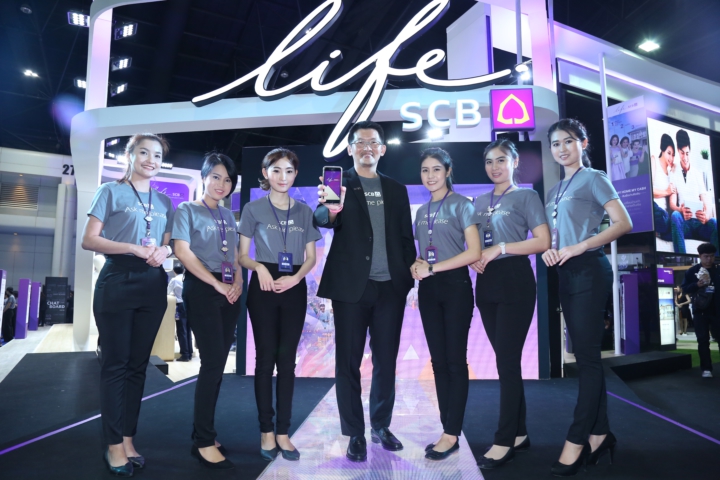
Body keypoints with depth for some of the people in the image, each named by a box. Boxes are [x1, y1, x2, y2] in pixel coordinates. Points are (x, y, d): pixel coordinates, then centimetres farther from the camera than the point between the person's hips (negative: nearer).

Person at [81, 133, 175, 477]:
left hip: (152, 286, 5)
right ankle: (114, 444, 10)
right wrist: (136, 248, -20)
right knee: (114, 364, 0)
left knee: (138, 365, 9)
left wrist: (163, 251, -8)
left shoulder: (164, 202, 14)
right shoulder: (111, 191, 1)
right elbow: (89, 240, -7)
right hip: (117, 283, -4)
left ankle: (128, 438, 19)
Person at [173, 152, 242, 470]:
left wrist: (237, 281, -2)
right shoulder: (187, 210, 0)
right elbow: (182, 251, -12)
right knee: (212, 363, -9)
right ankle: (204, 442, 1)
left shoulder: (228, 215, 17)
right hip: (201, 290, -6)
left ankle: (202, 434, 18)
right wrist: (217, 284, -14)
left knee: (217, 364, 7)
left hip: (229, 292, 6)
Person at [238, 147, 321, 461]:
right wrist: (259, 267, -19)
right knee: (266, 358, 3)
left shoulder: (304, 211, 9)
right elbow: (242, 255, 2)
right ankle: (266, 431, 14)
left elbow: (311, 257, 9)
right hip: (264, 287, -2)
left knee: (287, 360, 5)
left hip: (294, 288, 2)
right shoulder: (253, 209, 2)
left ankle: (283, 432, 13)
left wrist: (295, 277, -10)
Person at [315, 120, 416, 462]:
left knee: (386, 360, 10)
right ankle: (355, 434, 16)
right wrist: (330, 210, -35)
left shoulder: (396, 190, 14)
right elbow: (321, 220, -13)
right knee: (349, 361, 3)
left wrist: (410, 277, 6)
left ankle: (381, 426, 26)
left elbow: (406, 237, 15)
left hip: (391, 286, 3)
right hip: (352, 285, -3)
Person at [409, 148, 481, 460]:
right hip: (429, 289, 6)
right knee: (438, 360, 7)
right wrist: (417, 265, -6)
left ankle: (451, 434, 6)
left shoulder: (462, 205, -3)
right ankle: (448, 430, 15)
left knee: (455, 359, -1)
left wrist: (432, 268, -15)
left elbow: (474, 252, -11)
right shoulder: (421, 211, 14)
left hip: (455, 285, -6)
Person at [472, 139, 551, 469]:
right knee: (506, 360, 10)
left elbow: (543, 241, -9)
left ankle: (504, 442, 2)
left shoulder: (526, 196, 1)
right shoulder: (479, 202, 17)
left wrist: (501, 248, -16)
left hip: (515, 280, -6)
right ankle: (519, 434, 20)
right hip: (486, 283, 6)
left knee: (507, 361, -6)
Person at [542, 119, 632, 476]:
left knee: (587, 356, -5)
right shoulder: (554, 191, 18)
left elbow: (623, 223, -12)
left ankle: (576, 441, 1)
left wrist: (578, 248, -19)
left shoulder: (593, 179, -2)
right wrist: (549, 250, -2)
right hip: (566, 275, 8)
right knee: (586, 356, 10)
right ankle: (600, 433, 20)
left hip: (588, 272, -8)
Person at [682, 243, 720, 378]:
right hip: (700, 310, -1)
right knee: (703, 340, 2)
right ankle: (706, 369, 7)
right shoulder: (692, 271, 2)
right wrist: (697, 285, -16)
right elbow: (685, 288, 1)